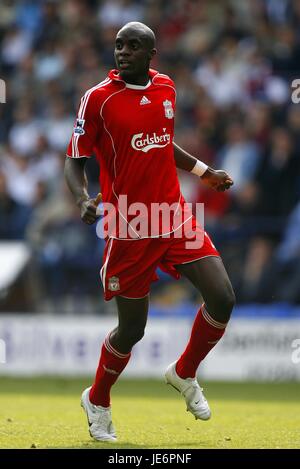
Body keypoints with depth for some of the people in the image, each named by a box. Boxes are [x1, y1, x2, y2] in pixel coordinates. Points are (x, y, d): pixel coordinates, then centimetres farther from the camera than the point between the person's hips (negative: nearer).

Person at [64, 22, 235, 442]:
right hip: (128, 229, -4)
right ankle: (97, 401, 30)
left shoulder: (166, 88, 7)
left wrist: (206, 173, 25)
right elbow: (75, 160, -6)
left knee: (222, 300, -10)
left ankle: (184, 374, 18)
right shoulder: (98, 99, -9)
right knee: (132, 329, 3)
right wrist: (84, 200, -24)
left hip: (175, 217, 5)